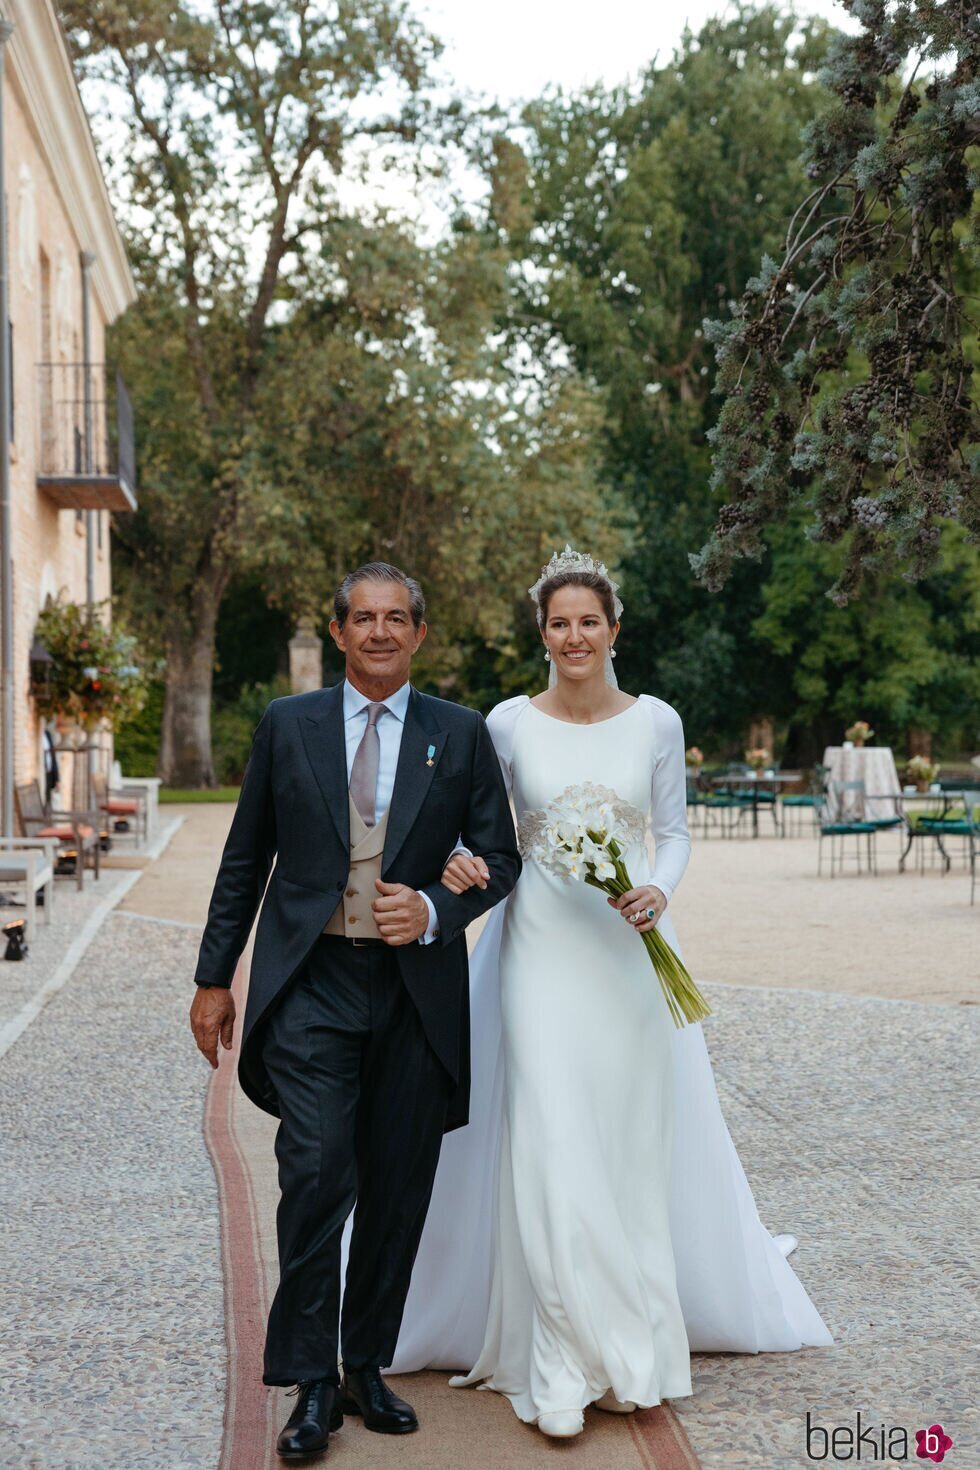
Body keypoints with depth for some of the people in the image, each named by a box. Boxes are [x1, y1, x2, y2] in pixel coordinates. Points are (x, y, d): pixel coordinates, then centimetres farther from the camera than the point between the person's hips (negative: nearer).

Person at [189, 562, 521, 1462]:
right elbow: (246, 858, 9)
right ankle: (312, 1385, 2)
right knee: (316, 1177, -11)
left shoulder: (461, 735, 5)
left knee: (397, 1193, 8)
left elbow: (501, 857, 7)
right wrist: (215, 977, 7)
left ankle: (368, 1370, 24)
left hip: (416, 990, 1)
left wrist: (435, 910, -13)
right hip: (310, 985, -1)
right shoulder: (287, 725, 5)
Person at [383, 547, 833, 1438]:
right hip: (540, 949, -1)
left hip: (628, 949, 2)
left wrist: (660, 889, -10)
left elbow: (675, 829, 9)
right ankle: (562, 1365, 2)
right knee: (550, 1148, -6)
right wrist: (463, 863, -17)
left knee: (634, 1145, 8)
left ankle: (636, 1343, 26)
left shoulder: (655, 721, 2)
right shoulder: (510, 722, 0)